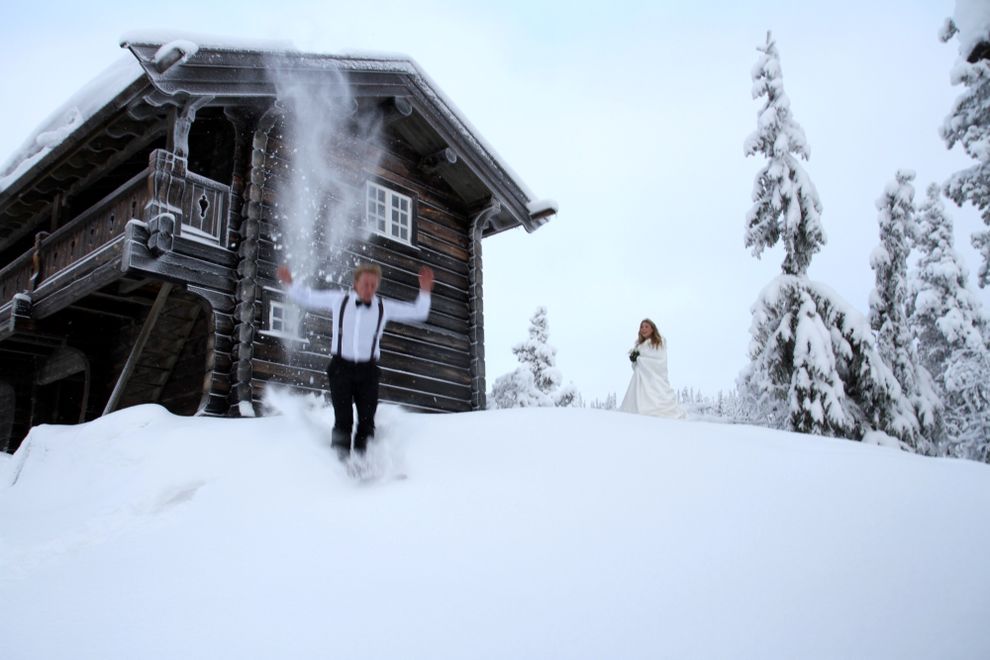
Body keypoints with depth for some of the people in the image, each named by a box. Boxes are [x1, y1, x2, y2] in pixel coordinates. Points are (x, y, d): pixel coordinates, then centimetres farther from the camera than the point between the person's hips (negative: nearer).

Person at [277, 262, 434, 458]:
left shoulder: (384, 307, 3)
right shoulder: (338, 300, 2)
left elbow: (418, 312, 7)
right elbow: (307, 298, 14)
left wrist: (424, 291, -6)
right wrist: (290, 284, 3)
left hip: (367, 370, 1)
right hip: (341, 366, -1)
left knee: (367, 420, 0)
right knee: (343, 419, -7)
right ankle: (340, 461, 3)